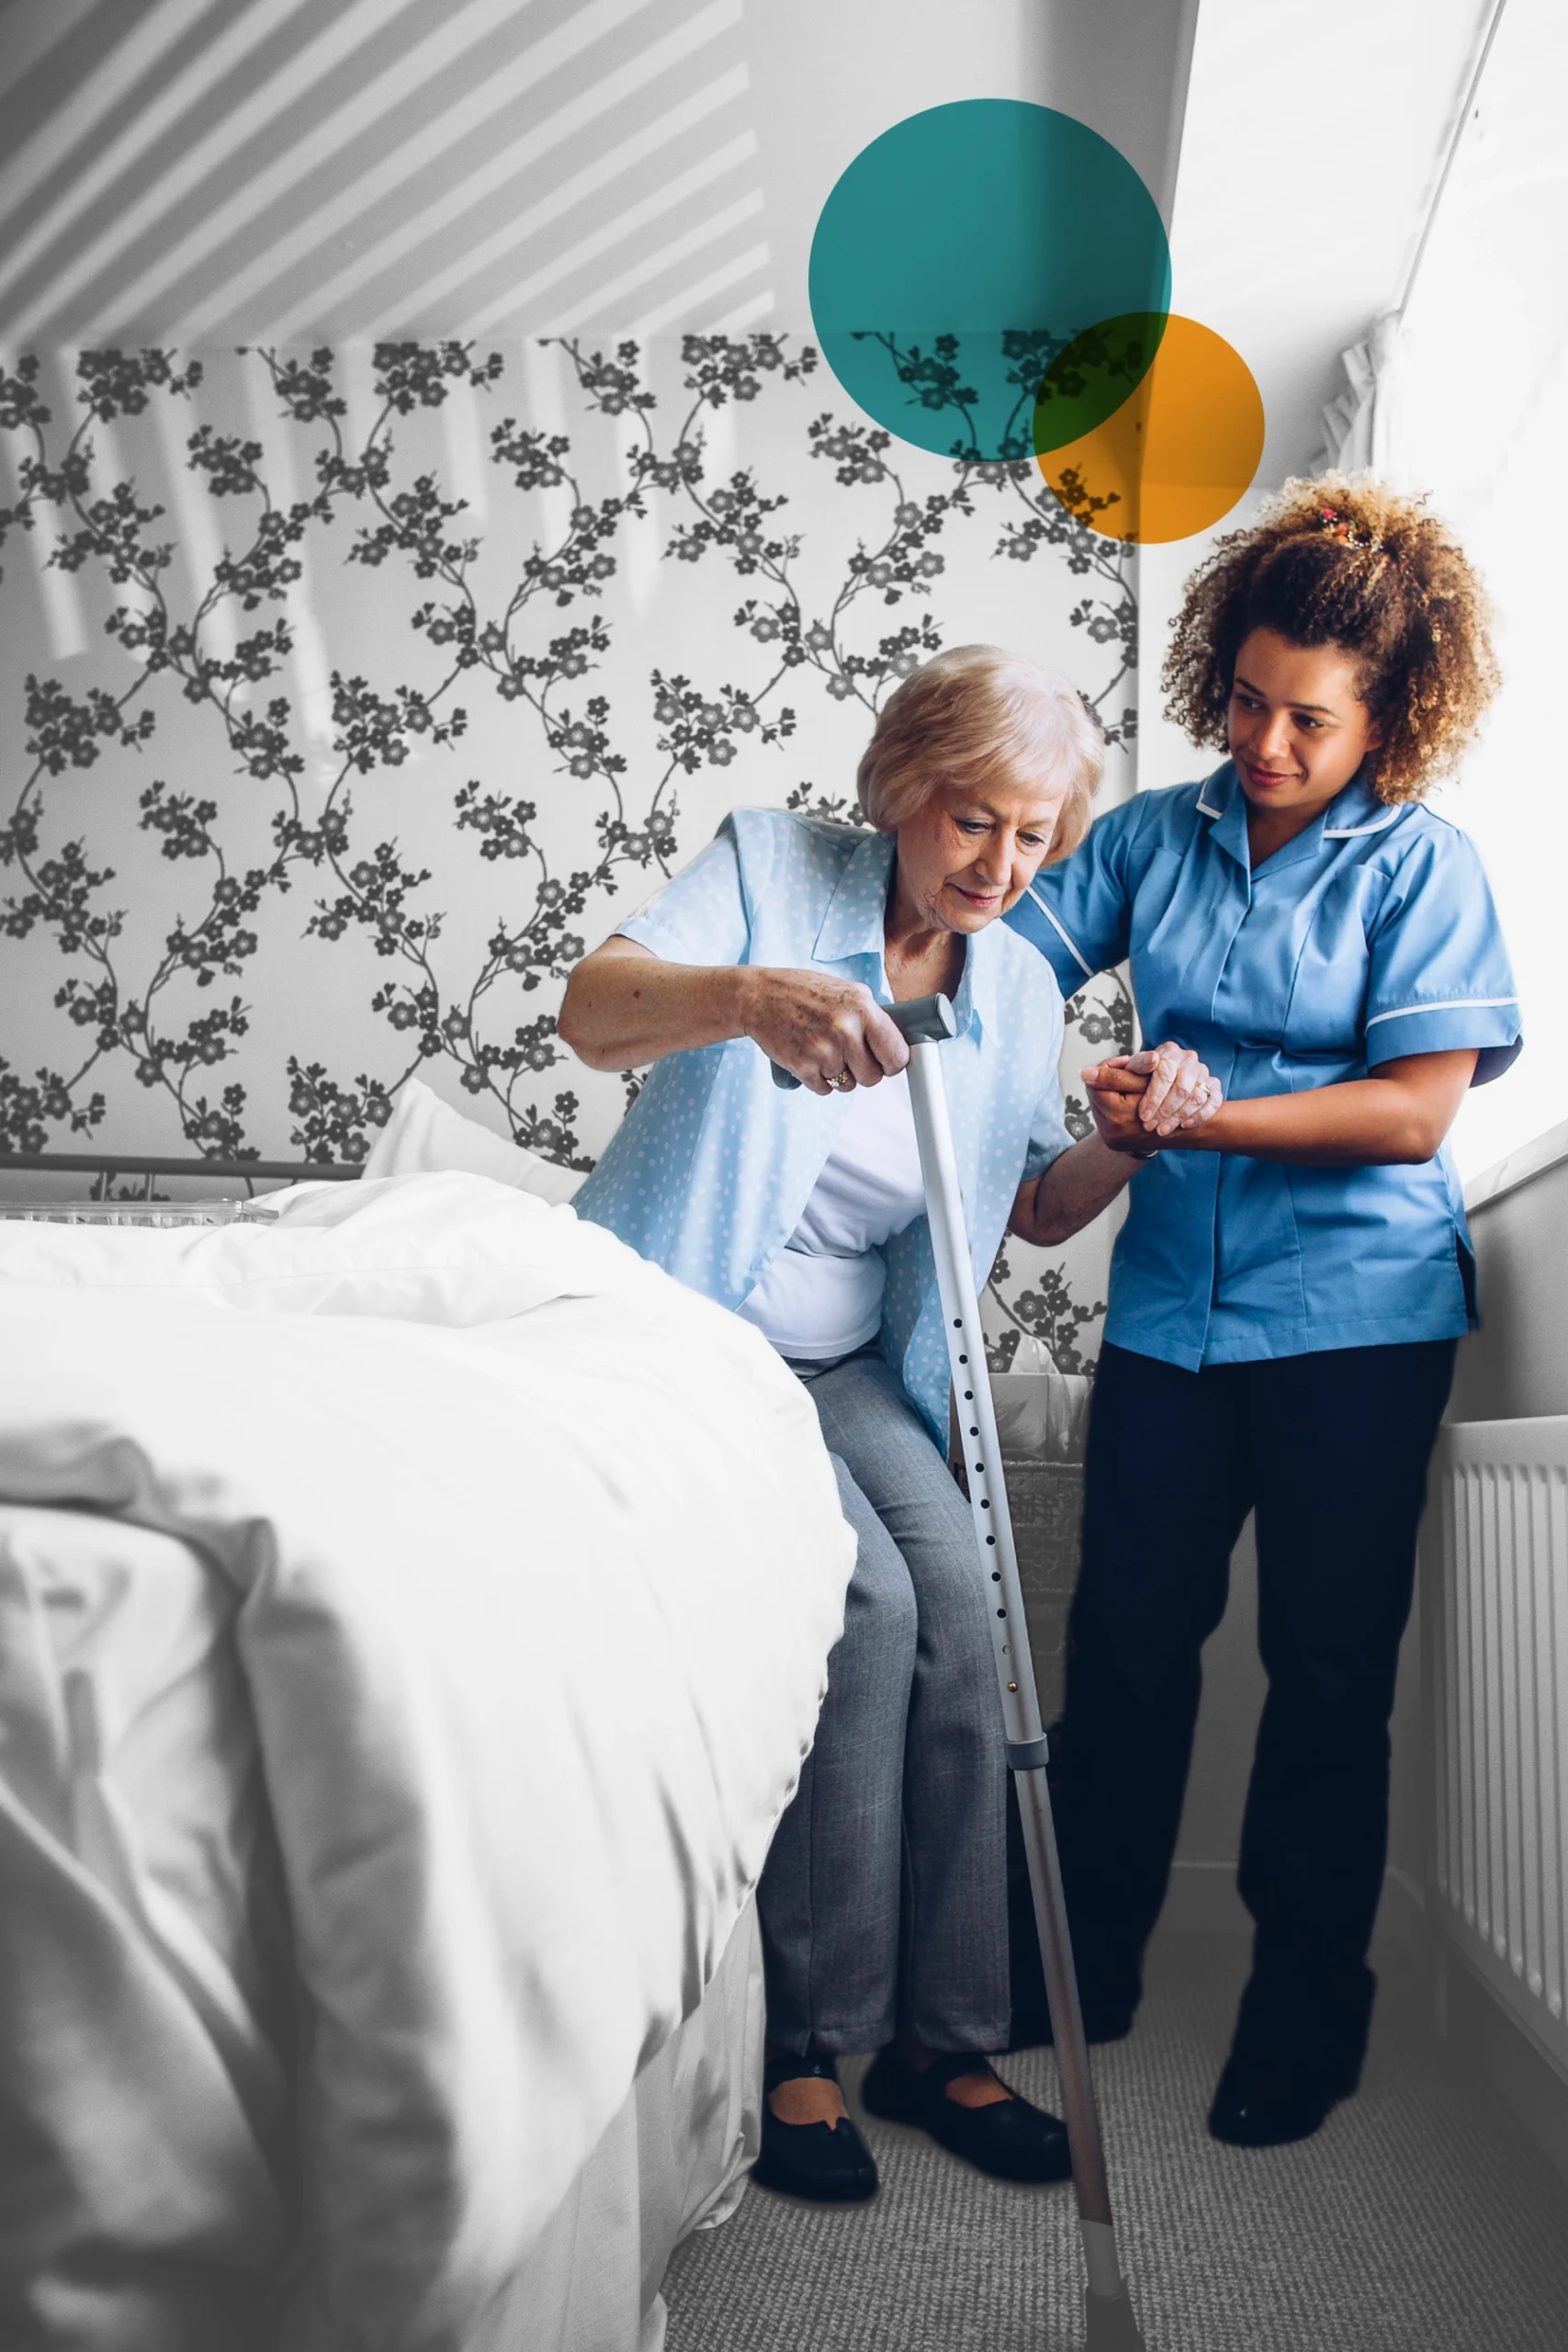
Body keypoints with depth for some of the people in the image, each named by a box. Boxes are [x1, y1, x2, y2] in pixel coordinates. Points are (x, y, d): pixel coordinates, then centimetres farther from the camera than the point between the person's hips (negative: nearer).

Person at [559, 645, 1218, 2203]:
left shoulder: (1017, 989, 6)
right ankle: (799, 2043, -9)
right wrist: (749, 994, -45)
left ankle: (942, 2040, -2)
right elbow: (593, 1010, -23)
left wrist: (1136, 1136, -7)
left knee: (955, 1602, -16)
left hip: (844, 1365, 5)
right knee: (864, 1602, -23)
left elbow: (1030, 1207, 15)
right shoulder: (771, 866, -8)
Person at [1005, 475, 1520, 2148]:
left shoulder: (1422, 865, -3)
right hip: (1174, 1298, 3)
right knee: (1123, 1635, 7)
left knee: (1328, 1664, 5)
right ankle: (1086, 1961, 26)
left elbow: (1413, 1112, -11)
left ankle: (1306, 2012, 22)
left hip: (1357, 1311, -3)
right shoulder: (1156, 835, 7)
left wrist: (1203, 1119, -19)